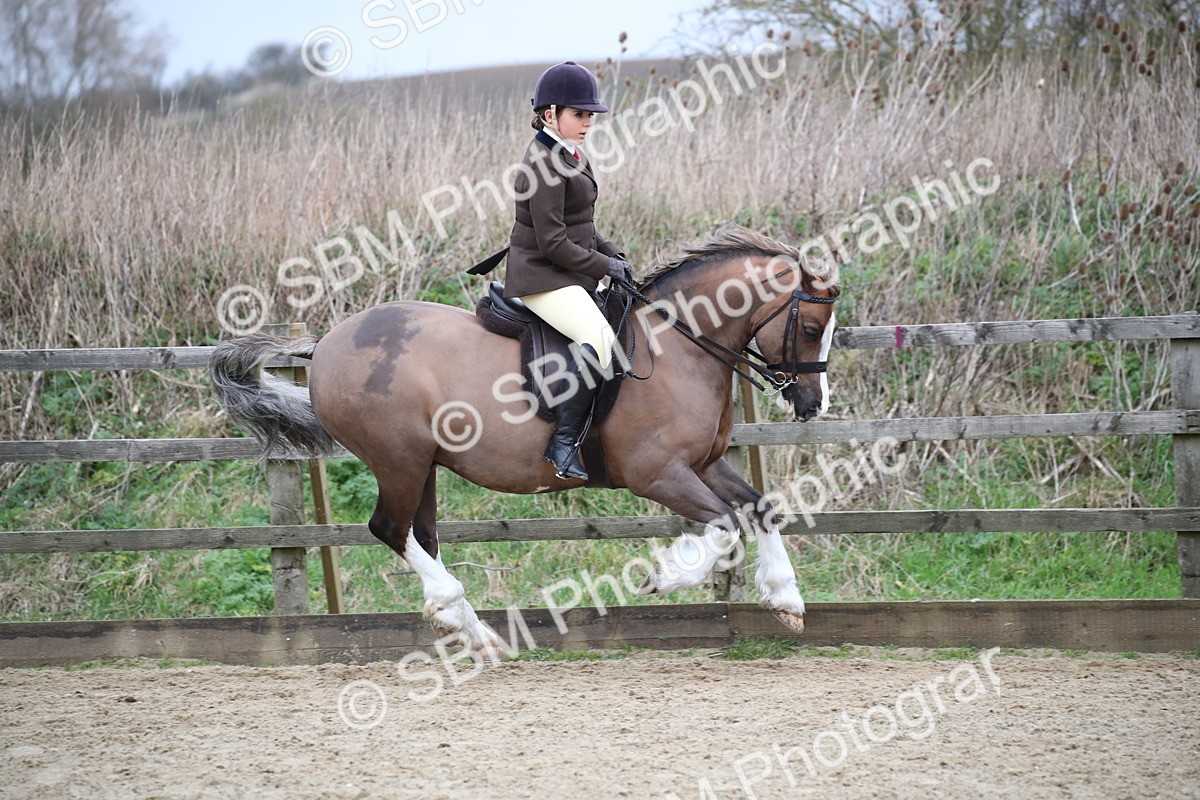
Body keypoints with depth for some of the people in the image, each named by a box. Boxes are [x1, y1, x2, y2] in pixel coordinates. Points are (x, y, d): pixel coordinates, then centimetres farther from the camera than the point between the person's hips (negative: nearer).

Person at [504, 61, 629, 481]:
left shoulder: (571, 157, 15)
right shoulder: (545, 165, -17)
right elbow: (553, 244, -20)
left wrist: (614, 255, 7)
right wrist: (605, 266, -12)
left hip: (572, 275, 11)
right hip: (542, 277, -11)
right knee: (599, 337, -31)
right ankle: (563, 442, -28)